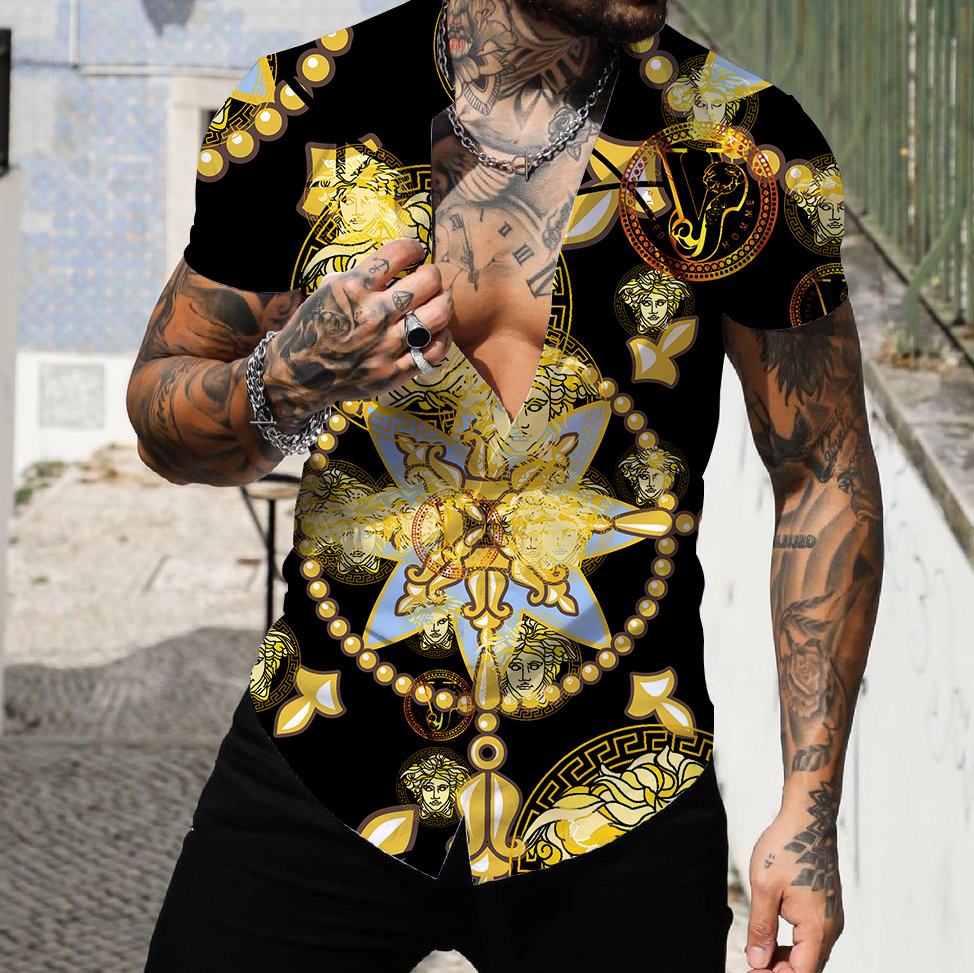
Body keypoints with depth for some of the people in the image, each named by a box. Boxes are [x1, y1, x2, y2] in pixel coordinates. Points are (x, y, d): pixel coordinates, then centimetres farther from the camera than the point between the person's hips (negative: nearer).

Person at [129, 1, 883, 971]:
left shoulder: (744, 147, -7)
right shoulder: (297, 117, -5)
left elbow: (824, 477, 1)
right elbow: (161, 419, 5)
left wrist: (810, 808, -1)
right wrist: (288, 381, -20)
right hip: (319, 783, 1)